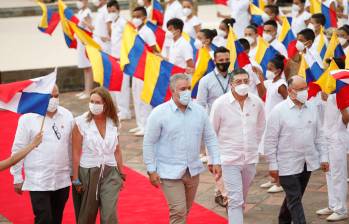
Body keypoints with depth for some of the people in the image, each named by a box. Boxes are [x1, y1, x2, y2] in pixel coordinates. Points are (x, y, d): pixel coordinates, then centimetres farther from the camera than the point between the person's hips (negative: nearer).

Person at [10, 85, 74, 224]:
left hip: (63, 180, 4)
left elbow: (71, 146, 10)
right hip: (38, 182, -4)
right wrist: (17, 178, -1)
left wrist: (73, 171, 13)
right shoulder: (28, 119, -8)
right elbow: (18, 149, -3)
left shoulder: (67, 115, 3)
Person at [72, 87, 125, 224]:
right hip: (88, 173, -2)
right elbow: (76, 153, -7)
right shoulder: (81, 122, -8)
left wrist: (121, 174, 13)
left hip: (110, 173, 2)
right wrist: (75, 179, -7)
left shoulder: (113, 122, 2)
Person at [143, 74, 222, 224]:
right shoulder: (159, 113, -10)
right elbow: (148, 143, -6)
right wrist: (151, 170, -8)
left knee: (185, 211, 15)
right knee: (178, 211, -10)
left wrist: (215, 162, 2)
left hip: (193, 171, 5)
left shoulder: (199, 111, 2)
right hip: (170, 172, -4)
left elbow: (210, 138, 9)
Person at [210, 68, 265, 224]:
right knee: (235, 200, -7)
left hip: (250, 159, 4)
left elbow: (260, 126, 15)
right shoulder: (220, 103, -12)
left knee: (242, 199, 17)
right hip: (229, 159, -4)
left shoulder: (256, 102, -2)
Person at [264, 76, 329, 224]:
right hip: (288, 165, -5)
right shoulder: (278, 111, -10)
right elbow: (270, 140, -9)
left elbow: (319, 135, 13)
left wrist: (323, 157, 9)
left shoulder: (311, 109, 5)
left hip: (307, 163, 5)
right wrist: (273, 165, -9)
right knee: (294, 200, -5)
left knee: (294, 197, 17)